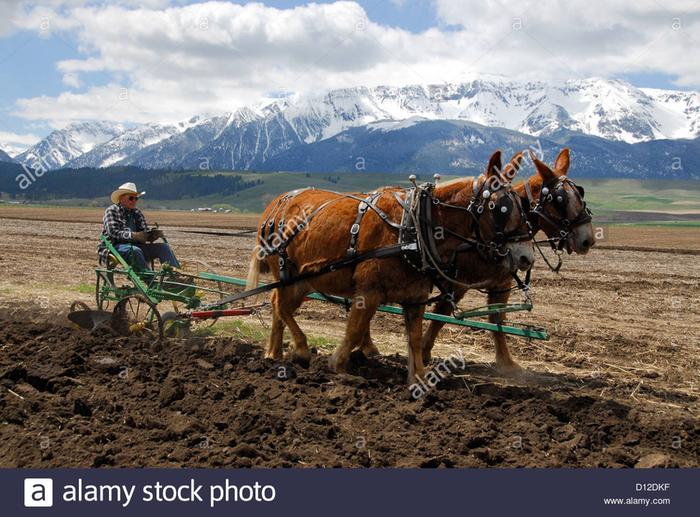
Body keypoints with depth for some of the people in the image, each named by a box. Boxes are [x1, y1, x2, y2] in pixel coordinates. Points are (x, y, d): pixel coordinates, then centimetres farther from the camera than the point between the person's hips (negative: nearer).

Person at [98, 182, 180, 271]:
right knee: (135, 251, -37)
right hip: (114, 248, -6)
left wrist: (153, 235, -15)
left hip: (135, 245, 6)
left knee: (163, 246, -10)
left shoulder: (137, 213, 18)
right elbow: (113, 232, -15)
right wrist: (133, 235, -29)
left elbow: (145, 232, 10)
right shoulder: (112, 211, 0)